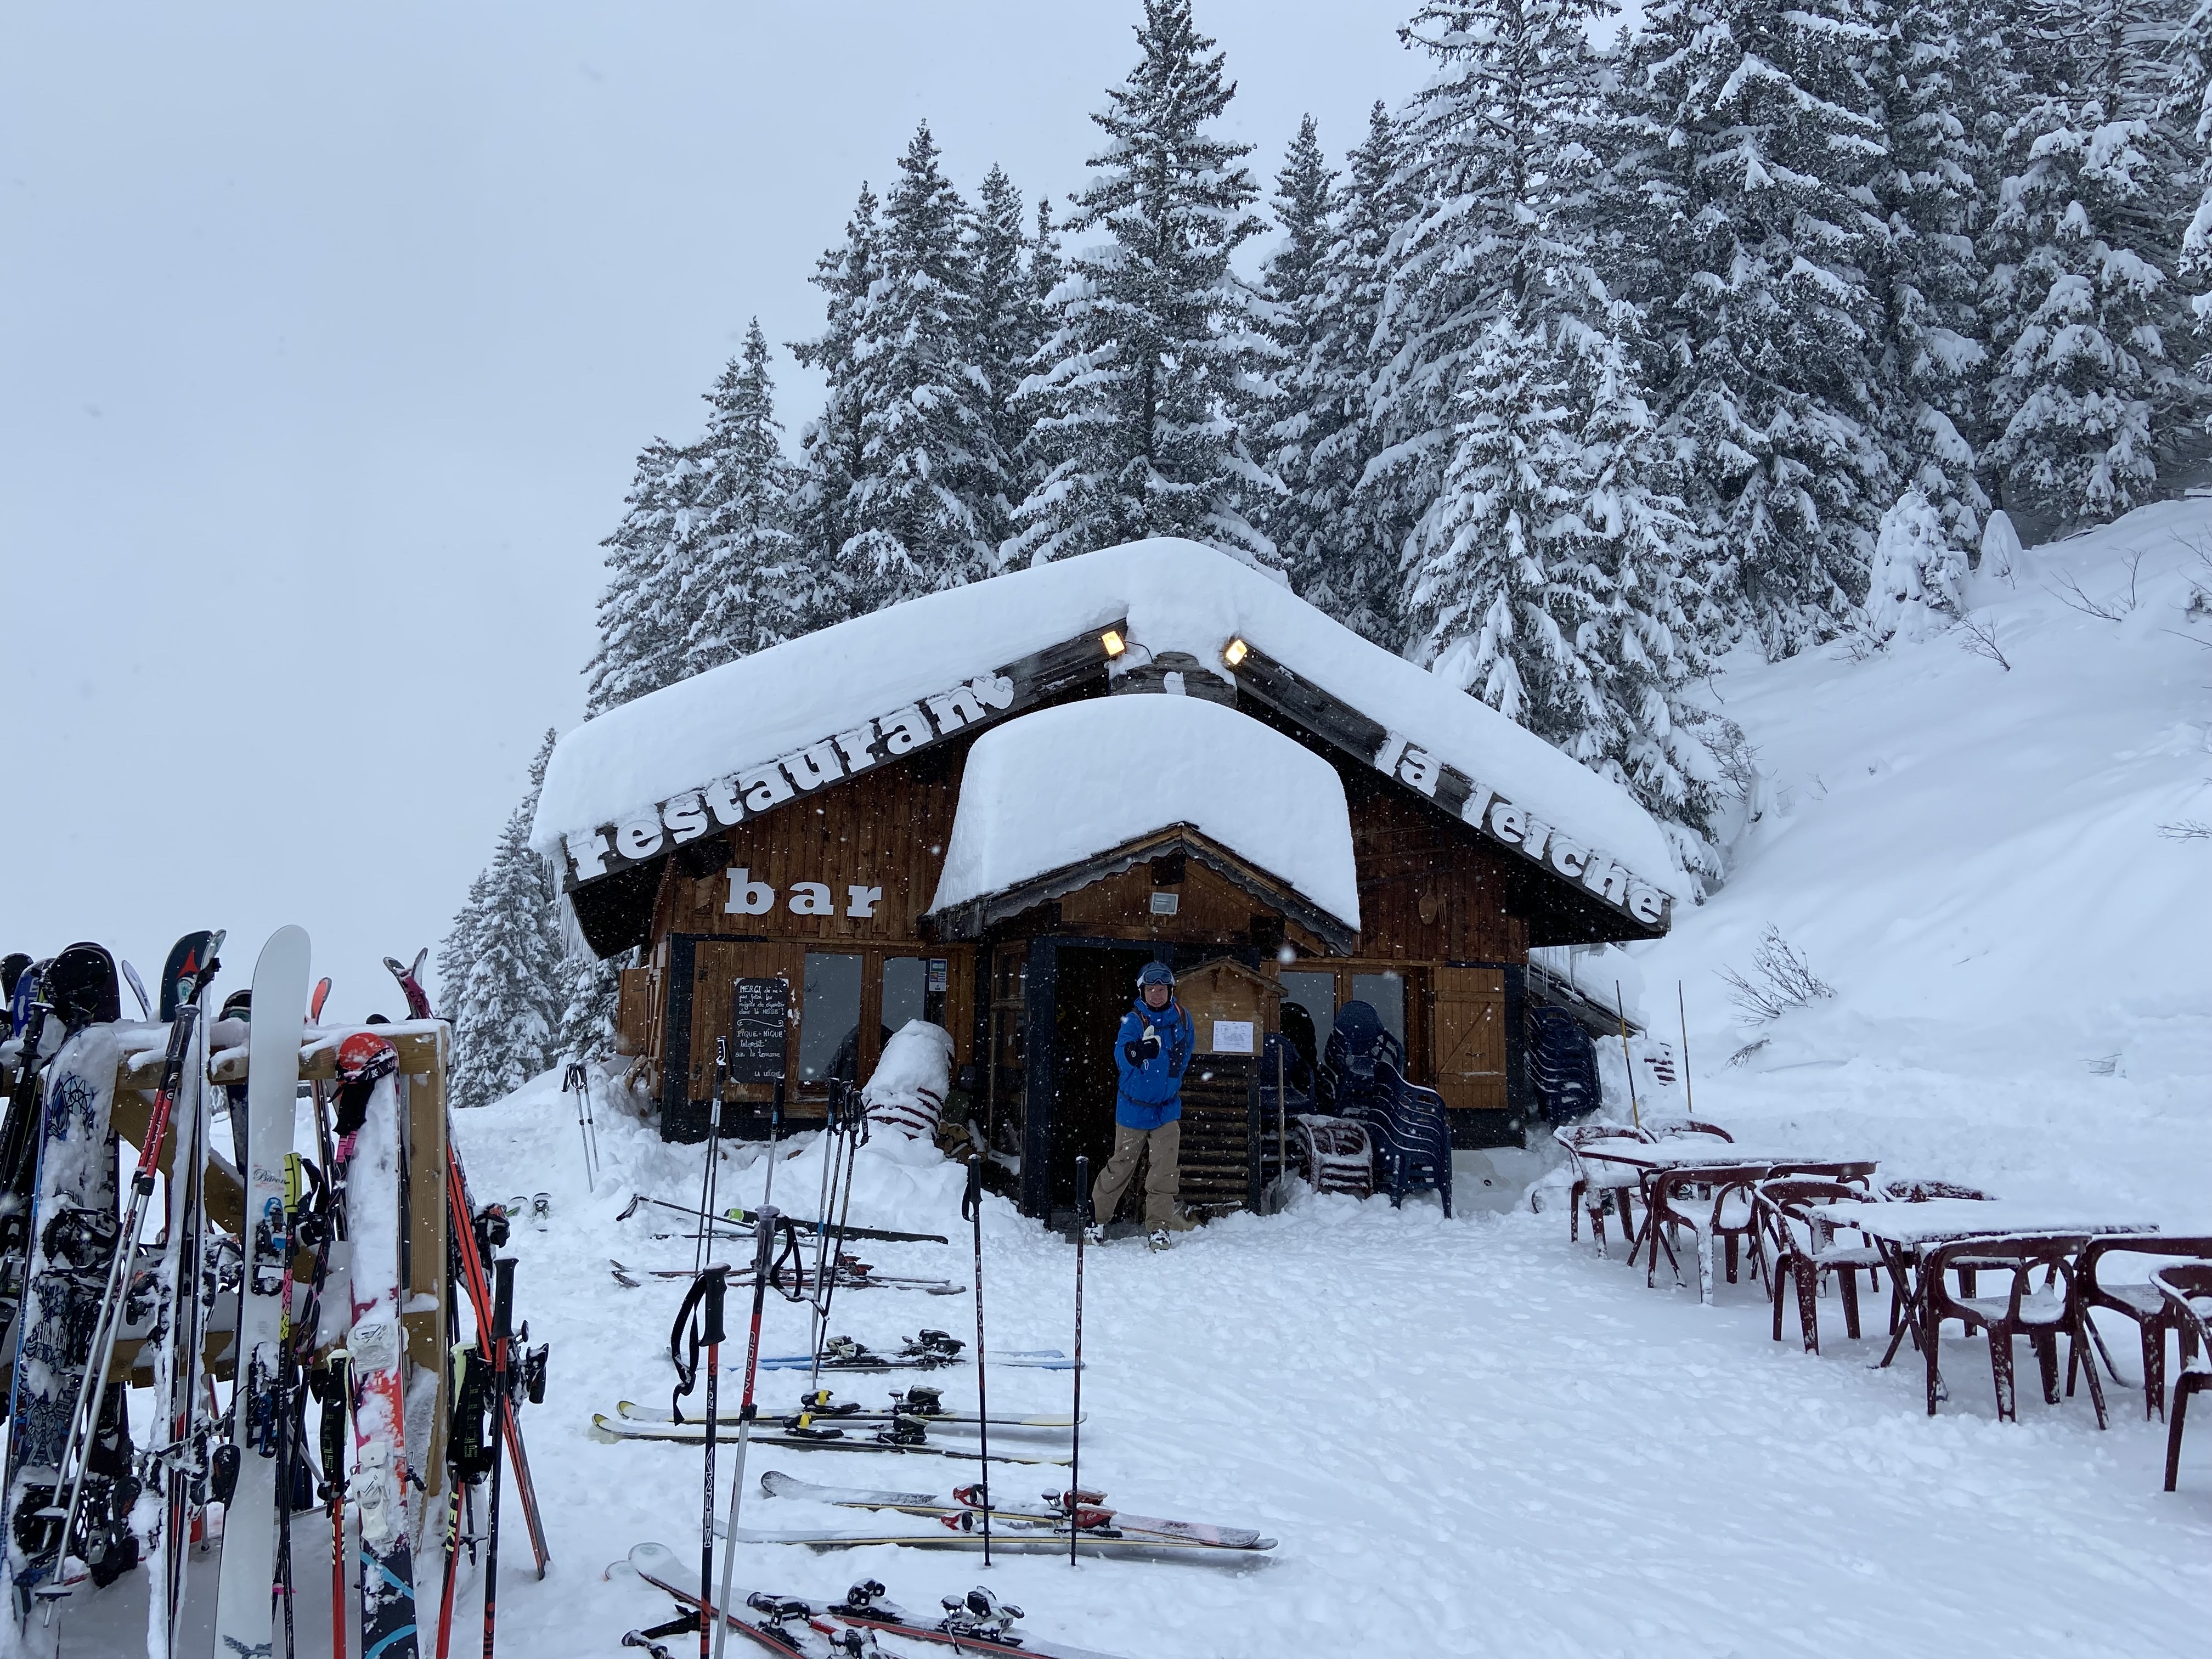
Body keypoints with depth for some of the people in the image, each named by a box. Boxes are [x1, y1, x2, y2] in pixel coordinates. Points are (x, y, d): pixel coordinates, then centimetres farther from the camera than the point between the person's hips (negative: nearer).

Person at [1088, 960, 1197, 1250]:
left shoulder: (1181, 1017, -1)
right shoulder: (1133, 1020, -14)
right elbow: (1122, 1060, -28)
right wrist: (1140, 1048, -47)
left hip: (1167, 1107, 3)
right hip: (1134, 1106, -3)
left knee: (1165, 1169, -4)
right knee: (1120, 1166, 6)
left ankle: (1159, 1227, 5)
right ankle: (1097, 1218, 23)